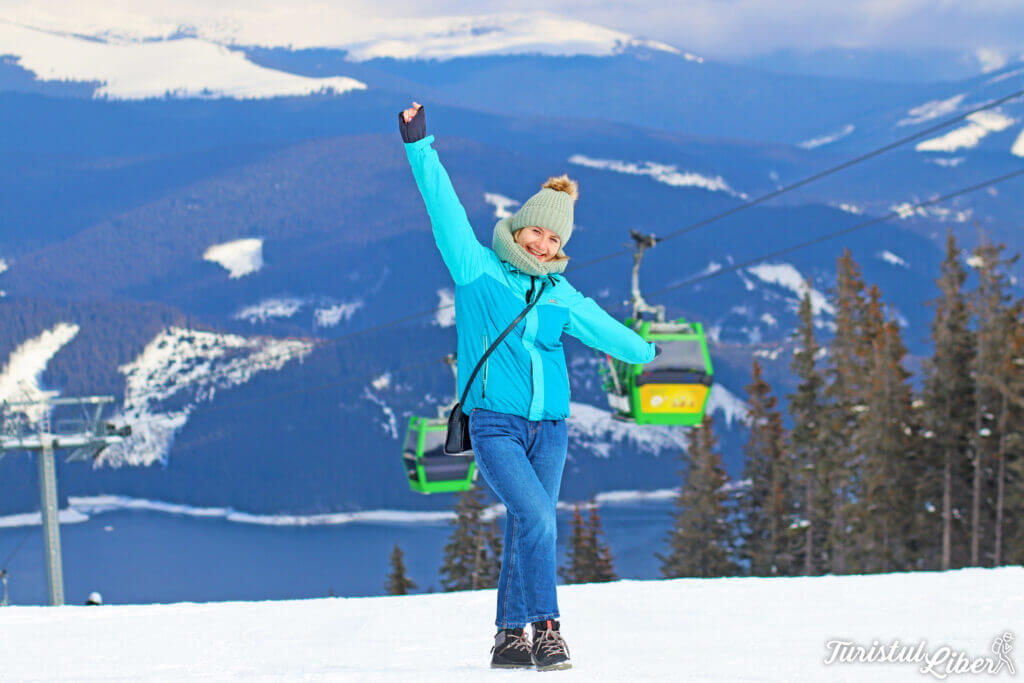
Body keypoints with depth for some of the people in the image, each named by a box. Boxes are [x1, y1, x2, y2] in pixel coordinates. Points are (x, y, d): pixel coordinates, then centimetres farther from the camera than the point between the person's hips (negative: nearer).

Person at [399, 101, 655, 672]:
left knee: (527, 530, 3)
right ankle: (545, 627, -15)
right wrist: (420, 147, -10)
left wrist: (646, 352, 42)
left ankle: (512, 637, 12)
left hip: (549, 426, 4)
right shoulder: (477, 268, 1)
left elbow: (607, 331, 29)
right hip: (495, 423, -4)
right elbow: (444, 207, -4)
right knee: (537, 518, -20)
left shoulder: (562, 298, 12)